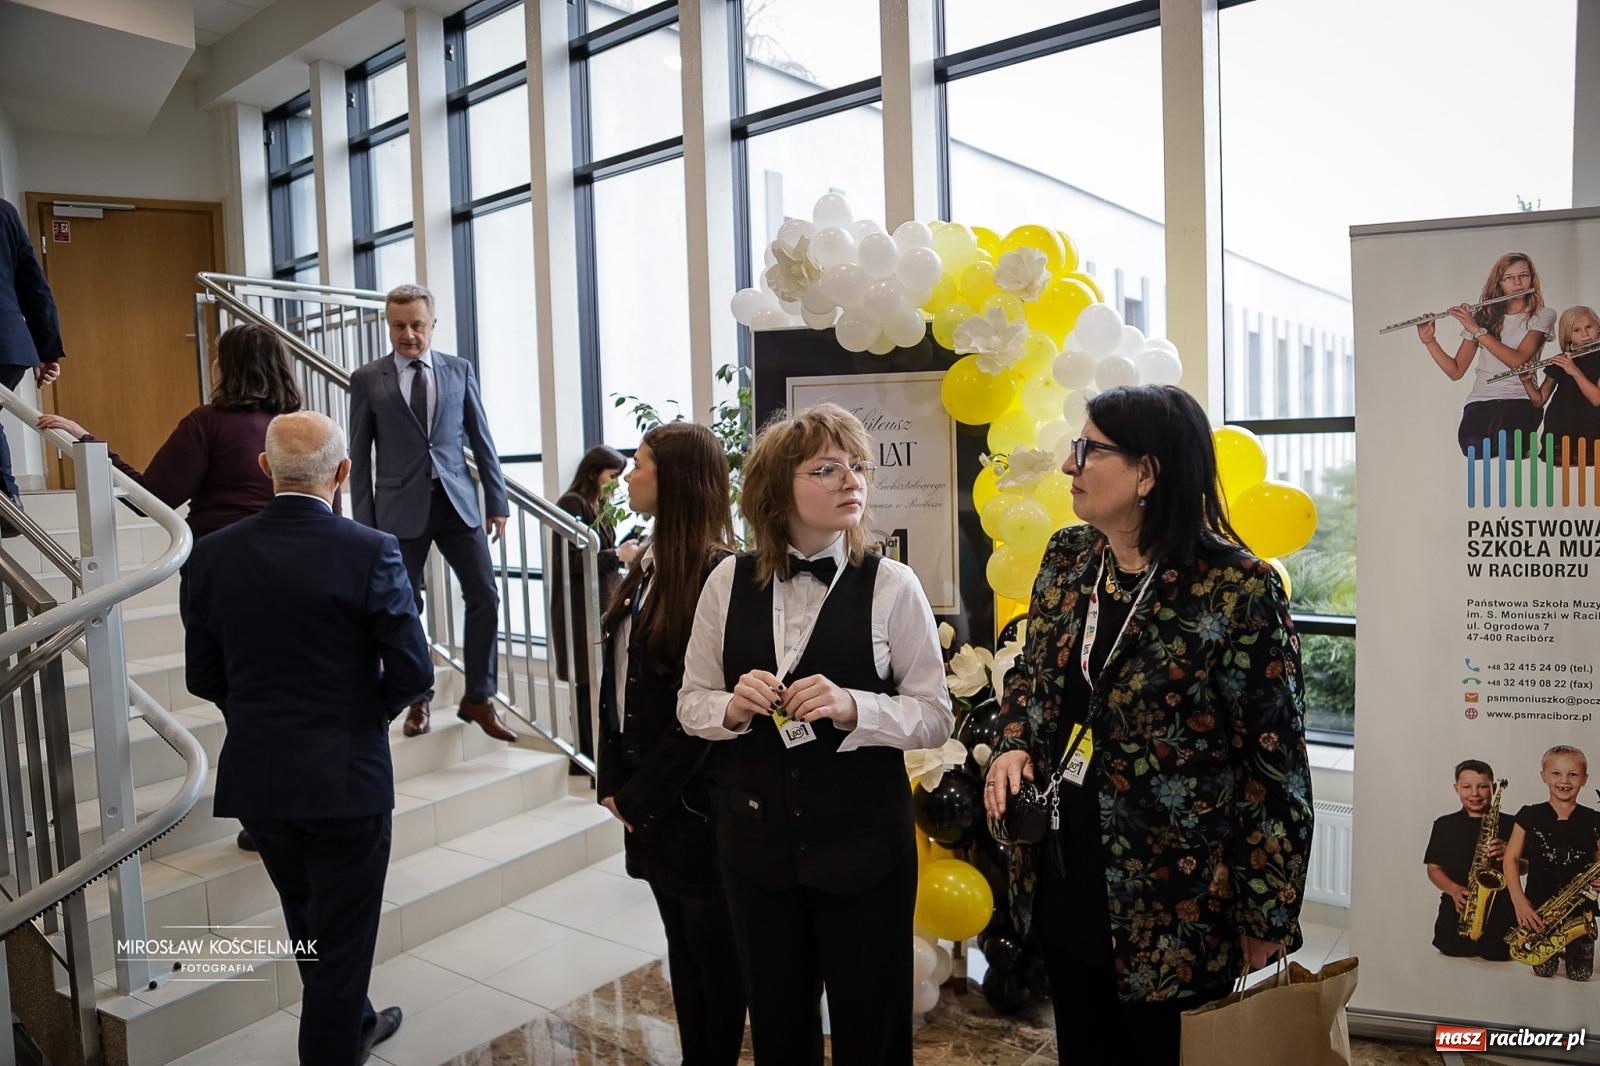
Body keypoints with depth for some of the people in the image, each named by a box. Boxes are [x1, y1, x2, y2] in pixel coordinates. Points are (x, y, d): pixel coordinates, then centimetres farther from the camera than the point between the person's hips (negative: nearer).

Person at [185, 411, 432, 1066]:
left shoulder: (213, 554, -5)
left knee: (310, 924, 26)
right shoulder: (370, 552, -17)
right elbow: (413, 672, -16)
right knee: (341, 938, 11)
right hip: (345, 777, -5)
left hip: (256, 778, 6)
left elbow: (203, 677, 2)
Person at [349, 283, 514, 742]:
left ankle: (478, 698, 10)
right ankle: (418, 699, 23)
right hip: (401, 507, -1)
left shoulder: (459, 370, 6)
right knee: (404, 608, 6)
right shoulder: (368, 379, 2)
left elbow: (481, 440, 7)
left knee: (485, 596, -3)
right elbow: (360, 456, 2)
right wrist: (364, 521, -1)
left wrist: (497, 501, 4)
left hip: (456, 501, 1)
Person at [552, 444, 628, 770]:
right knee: (592, 686, -8)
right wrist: (617, 555, -14)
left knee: (592, 685, 8)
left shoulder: (596, 505, 17)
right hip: (581, 611, -8)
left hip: (599, 607, 8)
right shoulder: (572, 504, -8)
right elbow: (571, 562, -15)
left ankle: (586, 758, 14)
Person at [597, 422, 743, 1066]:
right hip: (645, 799, 8)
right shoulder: (646, 567, 8)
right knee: (681, 941, 19)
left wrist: (640, 796, -13)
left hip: (694, 800, -7)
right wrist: (612, 784, 3)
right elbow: (615, 681, 9)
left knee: (713, 947, 10)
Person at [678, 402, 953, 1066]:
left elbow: (935, 714, -10)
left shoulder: (892, 586, -11)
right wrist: (733, 707, -19)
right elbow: (691, 702, 3)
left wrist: (851, 707, -27)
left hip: (863, 841, -2)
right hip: (755, 839, 3)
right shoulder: (728, 583, -3)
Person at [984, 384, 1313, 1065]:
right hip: (1062, 881, 6)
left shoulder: (1237, 588, -18)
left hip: (1174, 902, -6)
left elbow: (1276, 760, -14)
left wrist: (1266, 918, -11)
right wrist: (1014, 746, -4)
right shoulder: (1067, 559, 1)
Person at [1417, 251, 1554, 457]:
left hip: (1520, 400, -1)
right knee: (1473, 447, -34)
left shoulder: (1543, 316, 7)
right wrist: (1429, 340, -5)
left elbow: (1518, 360, -12)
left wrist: (1477, 330, -14)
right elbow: (1456, 372, 9)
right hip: (1480, 401, 1)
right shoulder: (1483, 316, 13)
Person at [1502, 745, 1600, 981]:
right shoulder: (1530, 816, -1)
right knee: (1544, 971, -2)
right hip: (1538, 908, -1)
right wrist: (1519, 901, -11)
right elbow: (1511, 858, 0)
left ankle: (1567, 948, 31)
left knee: (1580, 974, 0)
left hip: (1580, 908, 1)